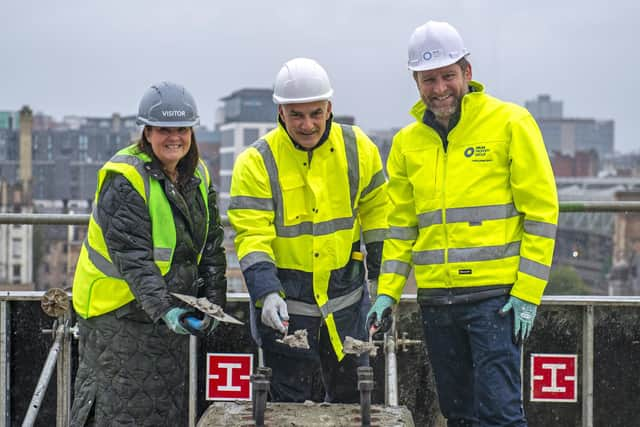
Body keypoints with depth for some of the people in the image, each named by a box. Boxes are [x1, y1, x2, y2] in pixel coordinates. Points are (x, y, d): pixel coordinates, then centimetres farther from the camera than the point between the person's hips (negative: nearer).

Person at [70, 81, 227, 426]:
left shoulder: (198, 176, 6)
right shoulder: (124, 180, -19)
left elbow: (211, 245, 9)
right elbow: (132, 258, -26)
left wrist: (213, 302, -1)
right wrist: (163, 309, -34)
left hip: (172, 309, 8)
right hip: (117, 312, -7)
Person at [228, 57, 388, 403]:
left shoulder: (357, 148, -2)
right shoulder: (257, 162, -12)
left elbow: (376, 214, 9)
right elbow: (251, 237, -15)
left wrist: (383, 281, 9)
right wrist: (266, 293, -28)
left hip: (346, 298, 3)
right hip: (286, 304, -3)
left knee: (351, 395, 16)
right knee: (289, 402, 4)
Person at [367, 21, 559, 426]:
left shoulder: (509, 123, -4)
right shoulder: (407, 142, 11)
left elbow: (541, 209, -6)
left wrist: (527, 292, -11)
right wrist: (387, 290, 6)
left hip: (495, 296, -5)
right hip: (436, 298, 5)